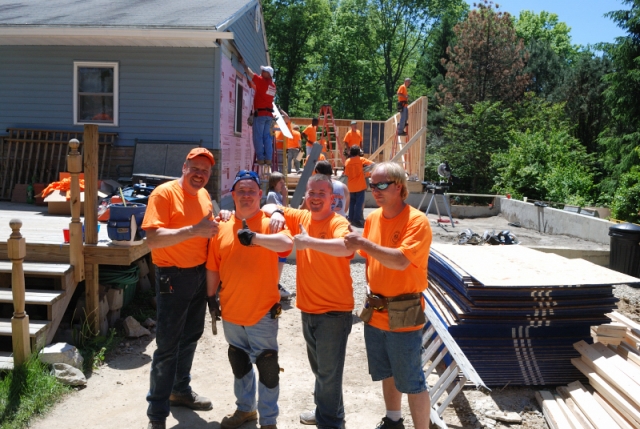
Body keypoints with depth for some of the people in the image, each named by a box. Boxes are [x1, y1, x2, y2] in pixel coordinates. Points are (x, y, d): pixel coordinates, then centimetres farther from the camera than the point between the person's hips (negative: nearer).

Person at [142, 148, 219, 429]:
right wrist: (194, 230, -33)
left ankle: (180, 390, 39)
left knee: (191, 336, 20)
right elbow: (152, 239, -27)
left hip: (200, 274, 8)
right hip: (174, 277, -8)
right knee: (168, 345, -1)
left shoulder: (203, 195, 7)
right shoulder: (164, 193, -16)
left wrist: (218, 221, 1)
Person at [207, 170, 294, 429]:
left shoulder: (270, 222, -9)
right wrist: (211, 297, 11)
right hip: (231, 312, 5)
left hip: (262, 312, -4)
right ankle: (245, 408, 42)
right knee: (239, 364, 22)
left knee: (267, 367, 6)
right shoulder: (222, 227, 2)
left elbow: (287, 244, -31)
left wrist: (254, 237, -37)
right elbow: (213, 268, 9)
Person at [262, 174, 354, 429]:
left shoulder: (338, 223, -17)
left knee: (329, 372, 4)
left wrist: (309, 242, -41)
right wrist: (276, 212, -11)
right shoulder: (301, 218, 3)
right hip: (308, 308, 7)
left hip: (334, 311, -7)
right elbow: (267, 208, 11)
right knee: (318, 367, 23)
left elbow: (347, 248, -38)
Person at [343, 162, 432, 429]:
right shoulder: (372, 218, 4)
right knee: (386, 373, 23)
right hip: (375, 310, 7)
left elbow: (401, 260, -30)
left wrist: (364, 243, -32)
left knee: (411, 382, 4)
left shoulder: (416, 221, -17)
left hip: (403, 314, -7)